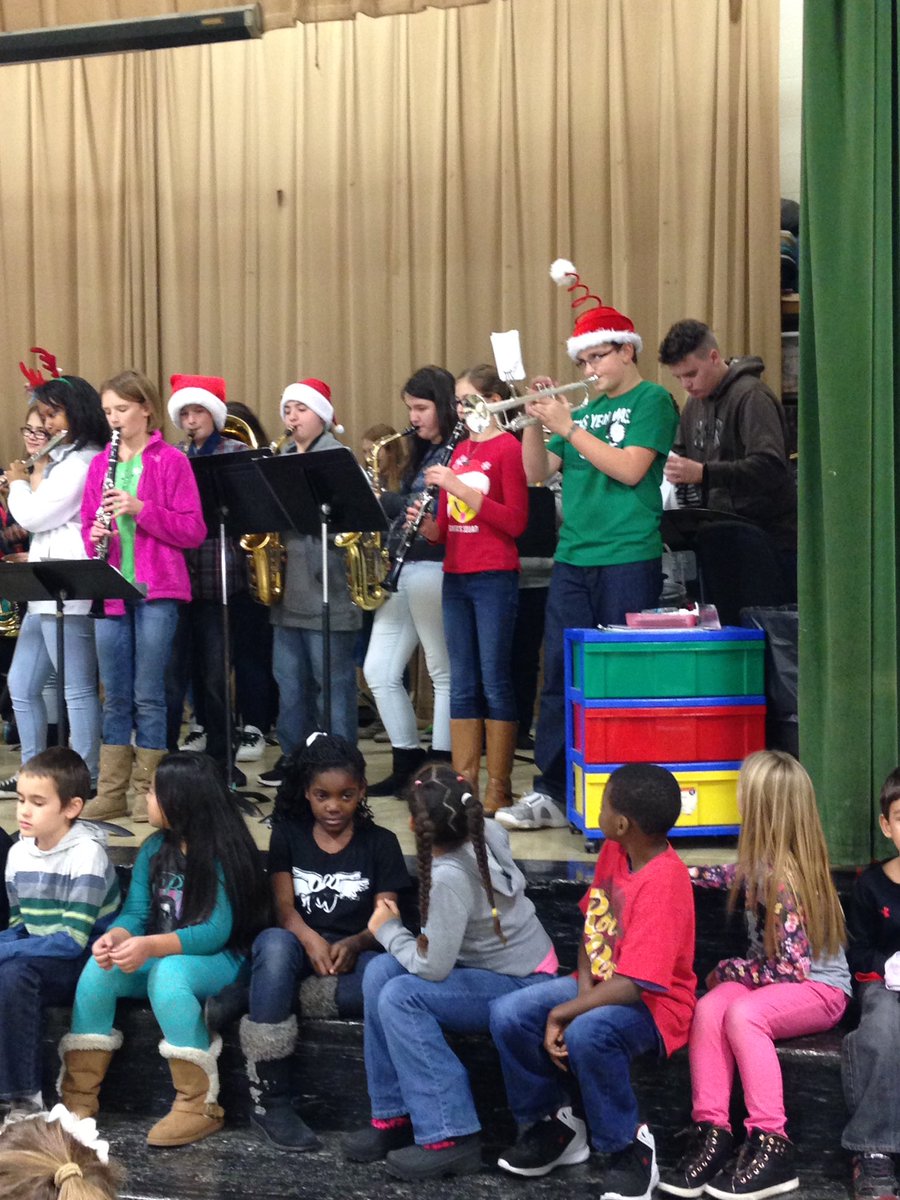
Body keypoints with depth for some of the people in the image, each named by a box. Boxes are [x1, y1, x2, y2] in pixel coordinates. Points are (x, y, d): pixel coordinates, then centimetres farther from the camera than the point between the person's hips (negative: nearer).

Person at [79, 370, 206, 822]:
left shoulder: (171, 461, -2)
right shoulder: (100, 465, 12)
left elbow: (194, 531, -6)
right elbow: (86, 527, 15)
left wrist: (141, 508, -17)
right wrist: (95, 536, -9)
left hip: (156, 590, -4)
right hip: (110, 591, 4)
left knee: (148, 695, -1)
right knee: (115, 697, 8)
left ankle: (148, 792, 7)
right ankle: (111, 793, 14)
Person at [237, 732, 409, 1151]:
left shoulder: (380, 843, 9)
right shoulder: (288, 835, 11)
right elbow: (285, 908, -1)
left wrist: (353, 945, -24)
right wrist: (310, 939, -24)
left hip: (355, 955, 0)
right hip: (301, 949, 1)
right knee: (274, 943, -38)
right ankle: (269, 1102, -35)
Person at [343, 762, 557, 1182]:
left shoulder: (449, 877, -30)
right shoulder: (485, 833, -9)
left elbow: (432, 968, -24)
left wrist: (388, 930, -8)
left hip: (520, 987, -9)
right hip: (506, 959, 9)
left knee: (401, 997, -22)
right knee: (379, 974, -5)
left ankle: (449, 1137, -17)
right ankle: (395, 1115, 2)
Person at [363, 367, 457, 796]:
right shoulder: (424, 453, 20)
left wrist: (383, 501, -12)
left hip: (433, 570, -10)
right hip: (401, 569, 10)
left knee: (444, 672, -1)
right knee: (378, 670, 7)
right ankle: (407, 762, 16)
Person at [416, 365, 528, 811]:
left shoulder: (508, 448, -6)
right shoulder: (458, 450, 14)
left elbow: (515, 522, -15)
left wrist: (460, 488, -19)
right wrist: (428, 525, -6)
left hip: (494, 578, -7)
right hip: (456, 577, 7)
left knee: (495, 682, -2)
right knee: (462, 684, 8)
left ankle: (499, 787, 3)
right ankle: (463, 782, 13)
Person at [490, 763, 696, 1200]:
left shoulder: (663, 883, -27)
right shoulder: (613, 852, 0)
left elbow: (632, 984, -30)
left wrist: (563, 1013, -23)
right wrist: (584, 988, -8)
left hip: (652, 1002, -8)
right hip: (598, 983, 8)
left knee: (586, 1034, -38)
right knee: (508, 1016, -11)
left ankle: (630, 1147, -14)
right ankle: (554, 1122, 11)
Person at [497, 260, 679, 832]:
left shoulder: (651, 400, 0)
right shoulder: (583, 407, 16)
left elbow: (630, 469, -14)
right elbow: (537, 473, 13)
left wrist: (569, 428, -10)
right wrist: (534, 422, -1)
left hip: (629, 560, -6)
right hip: (573, 559, 6)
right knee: (561, 676, 4)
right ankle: (553, 793, 9)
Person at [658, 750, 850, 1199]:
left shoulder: (782, 881, -23)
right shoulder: (764, 862, 1)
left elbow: (791, 969, -22)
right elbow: (738, 876, 28)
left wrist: (729, 969, -10)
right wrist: (686, 873, 36)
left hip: (819, 989, -7)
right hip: (779, 979, 7)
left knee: (742, 1014, -35)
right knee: (708, 1009, -22)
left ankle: (771, 1146, -32)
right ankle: (712, 1133, -24)